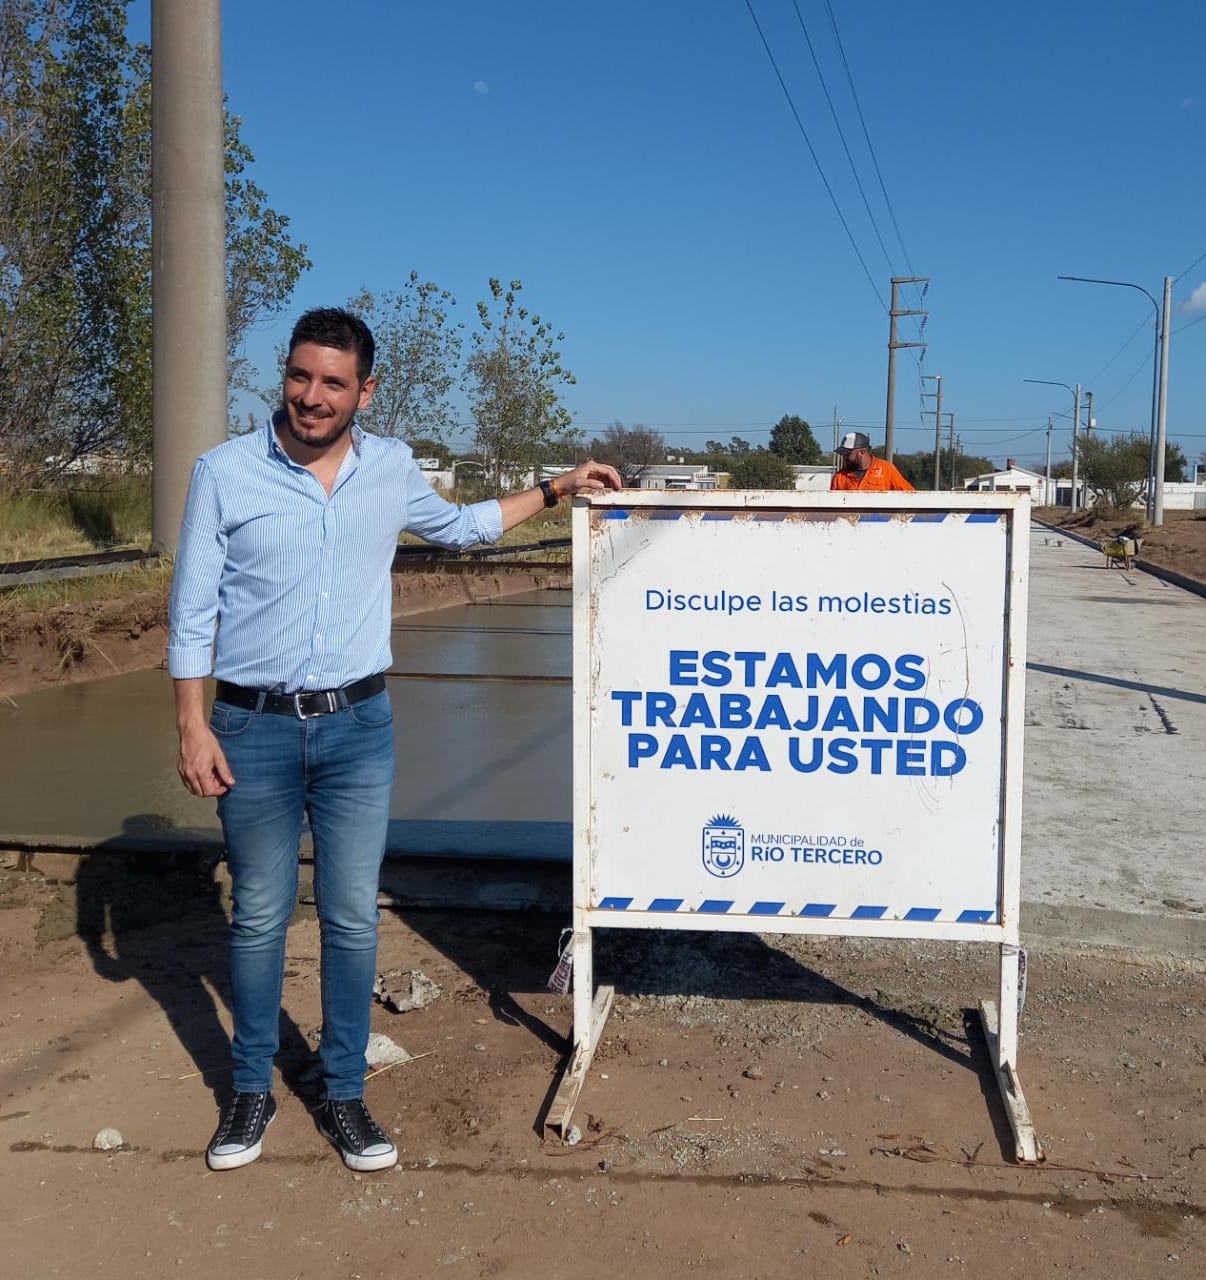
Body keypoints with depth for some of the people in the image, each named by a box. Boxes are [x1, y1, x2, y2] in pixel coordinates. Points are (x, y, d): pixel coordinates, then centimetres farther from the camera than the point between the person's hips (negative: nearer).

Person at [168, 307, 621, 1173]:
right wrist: (192, 725, -7)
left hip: (359, 725, 2)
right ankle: (252, 1091, 26)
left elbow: (458, 526, 24)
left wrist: (556, 490, 21)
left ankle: (344, 1094, 22)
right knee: (260, 918, 9)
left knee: (353, 918, 7)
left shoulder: (392, 469, 4)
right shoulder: (225, 472, -5)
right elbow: (193, 610, -2)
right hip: (254, 727, -2)